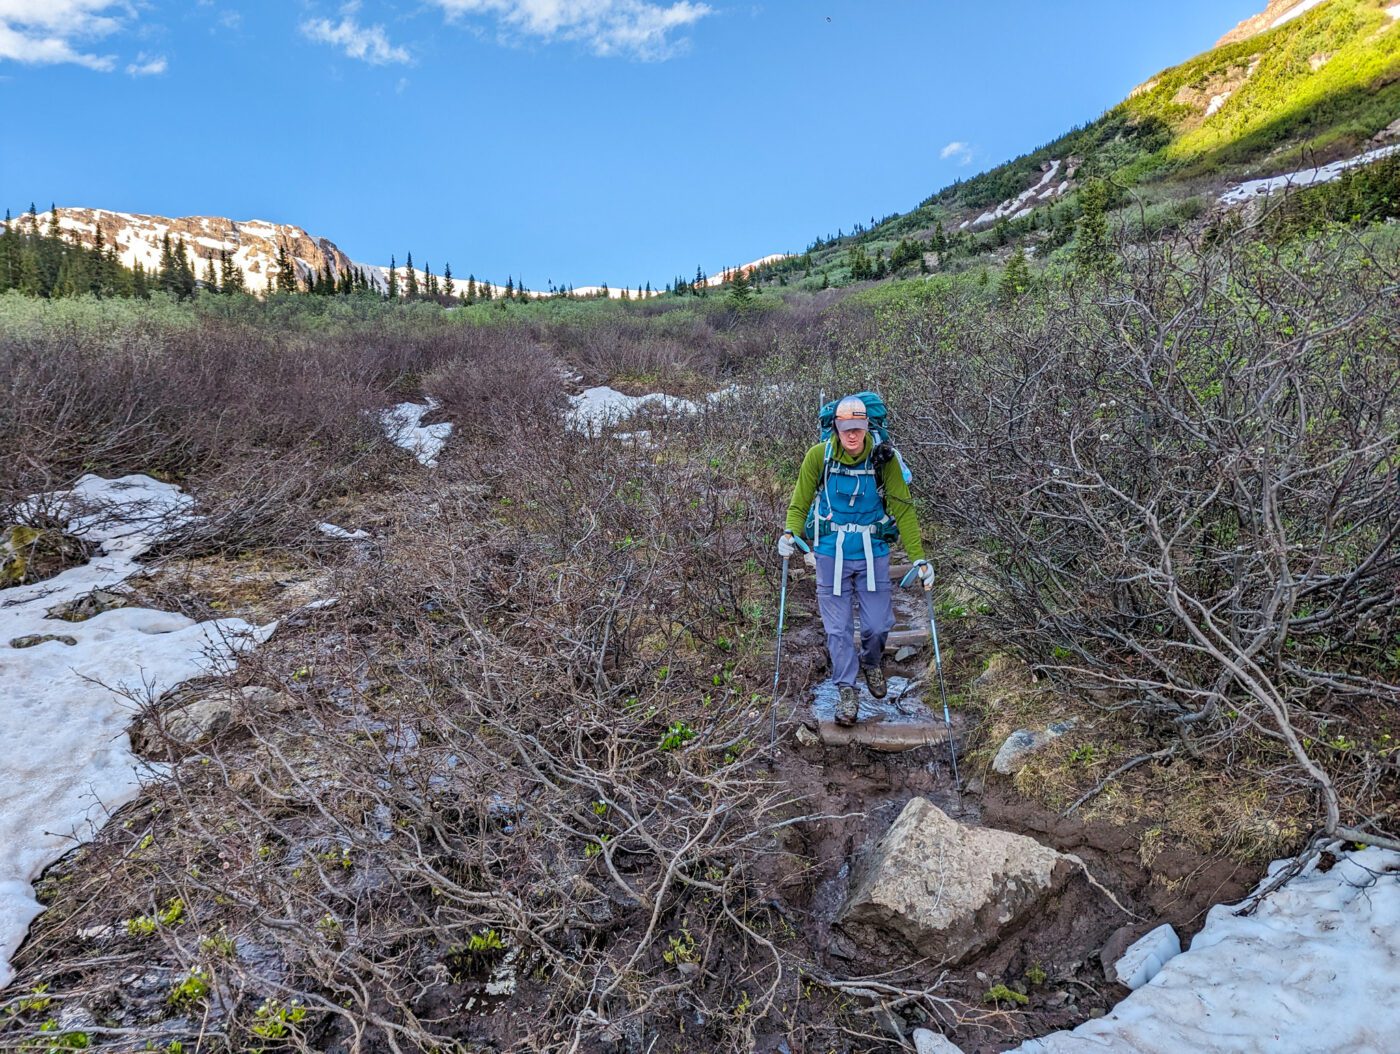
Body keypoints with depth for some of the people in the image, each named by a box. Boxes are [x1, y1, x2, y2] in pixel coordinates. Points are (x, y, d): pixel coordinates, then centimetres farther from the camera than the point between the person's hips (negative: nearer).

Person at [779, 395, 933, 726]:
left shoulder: (884, 459, -11)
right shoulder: (819, 456, -10)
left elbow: (903, 510, -8)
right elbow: (800, 502, 0)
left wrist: (919, 558, -11)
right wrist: (790, 533, -17)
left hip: (872, 554, 0)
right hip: (831, 554, 0)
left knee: (879, 623, 5)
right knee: (838, 627, 4)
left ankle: (872, 662, 39)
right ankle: (847, 691, 20)